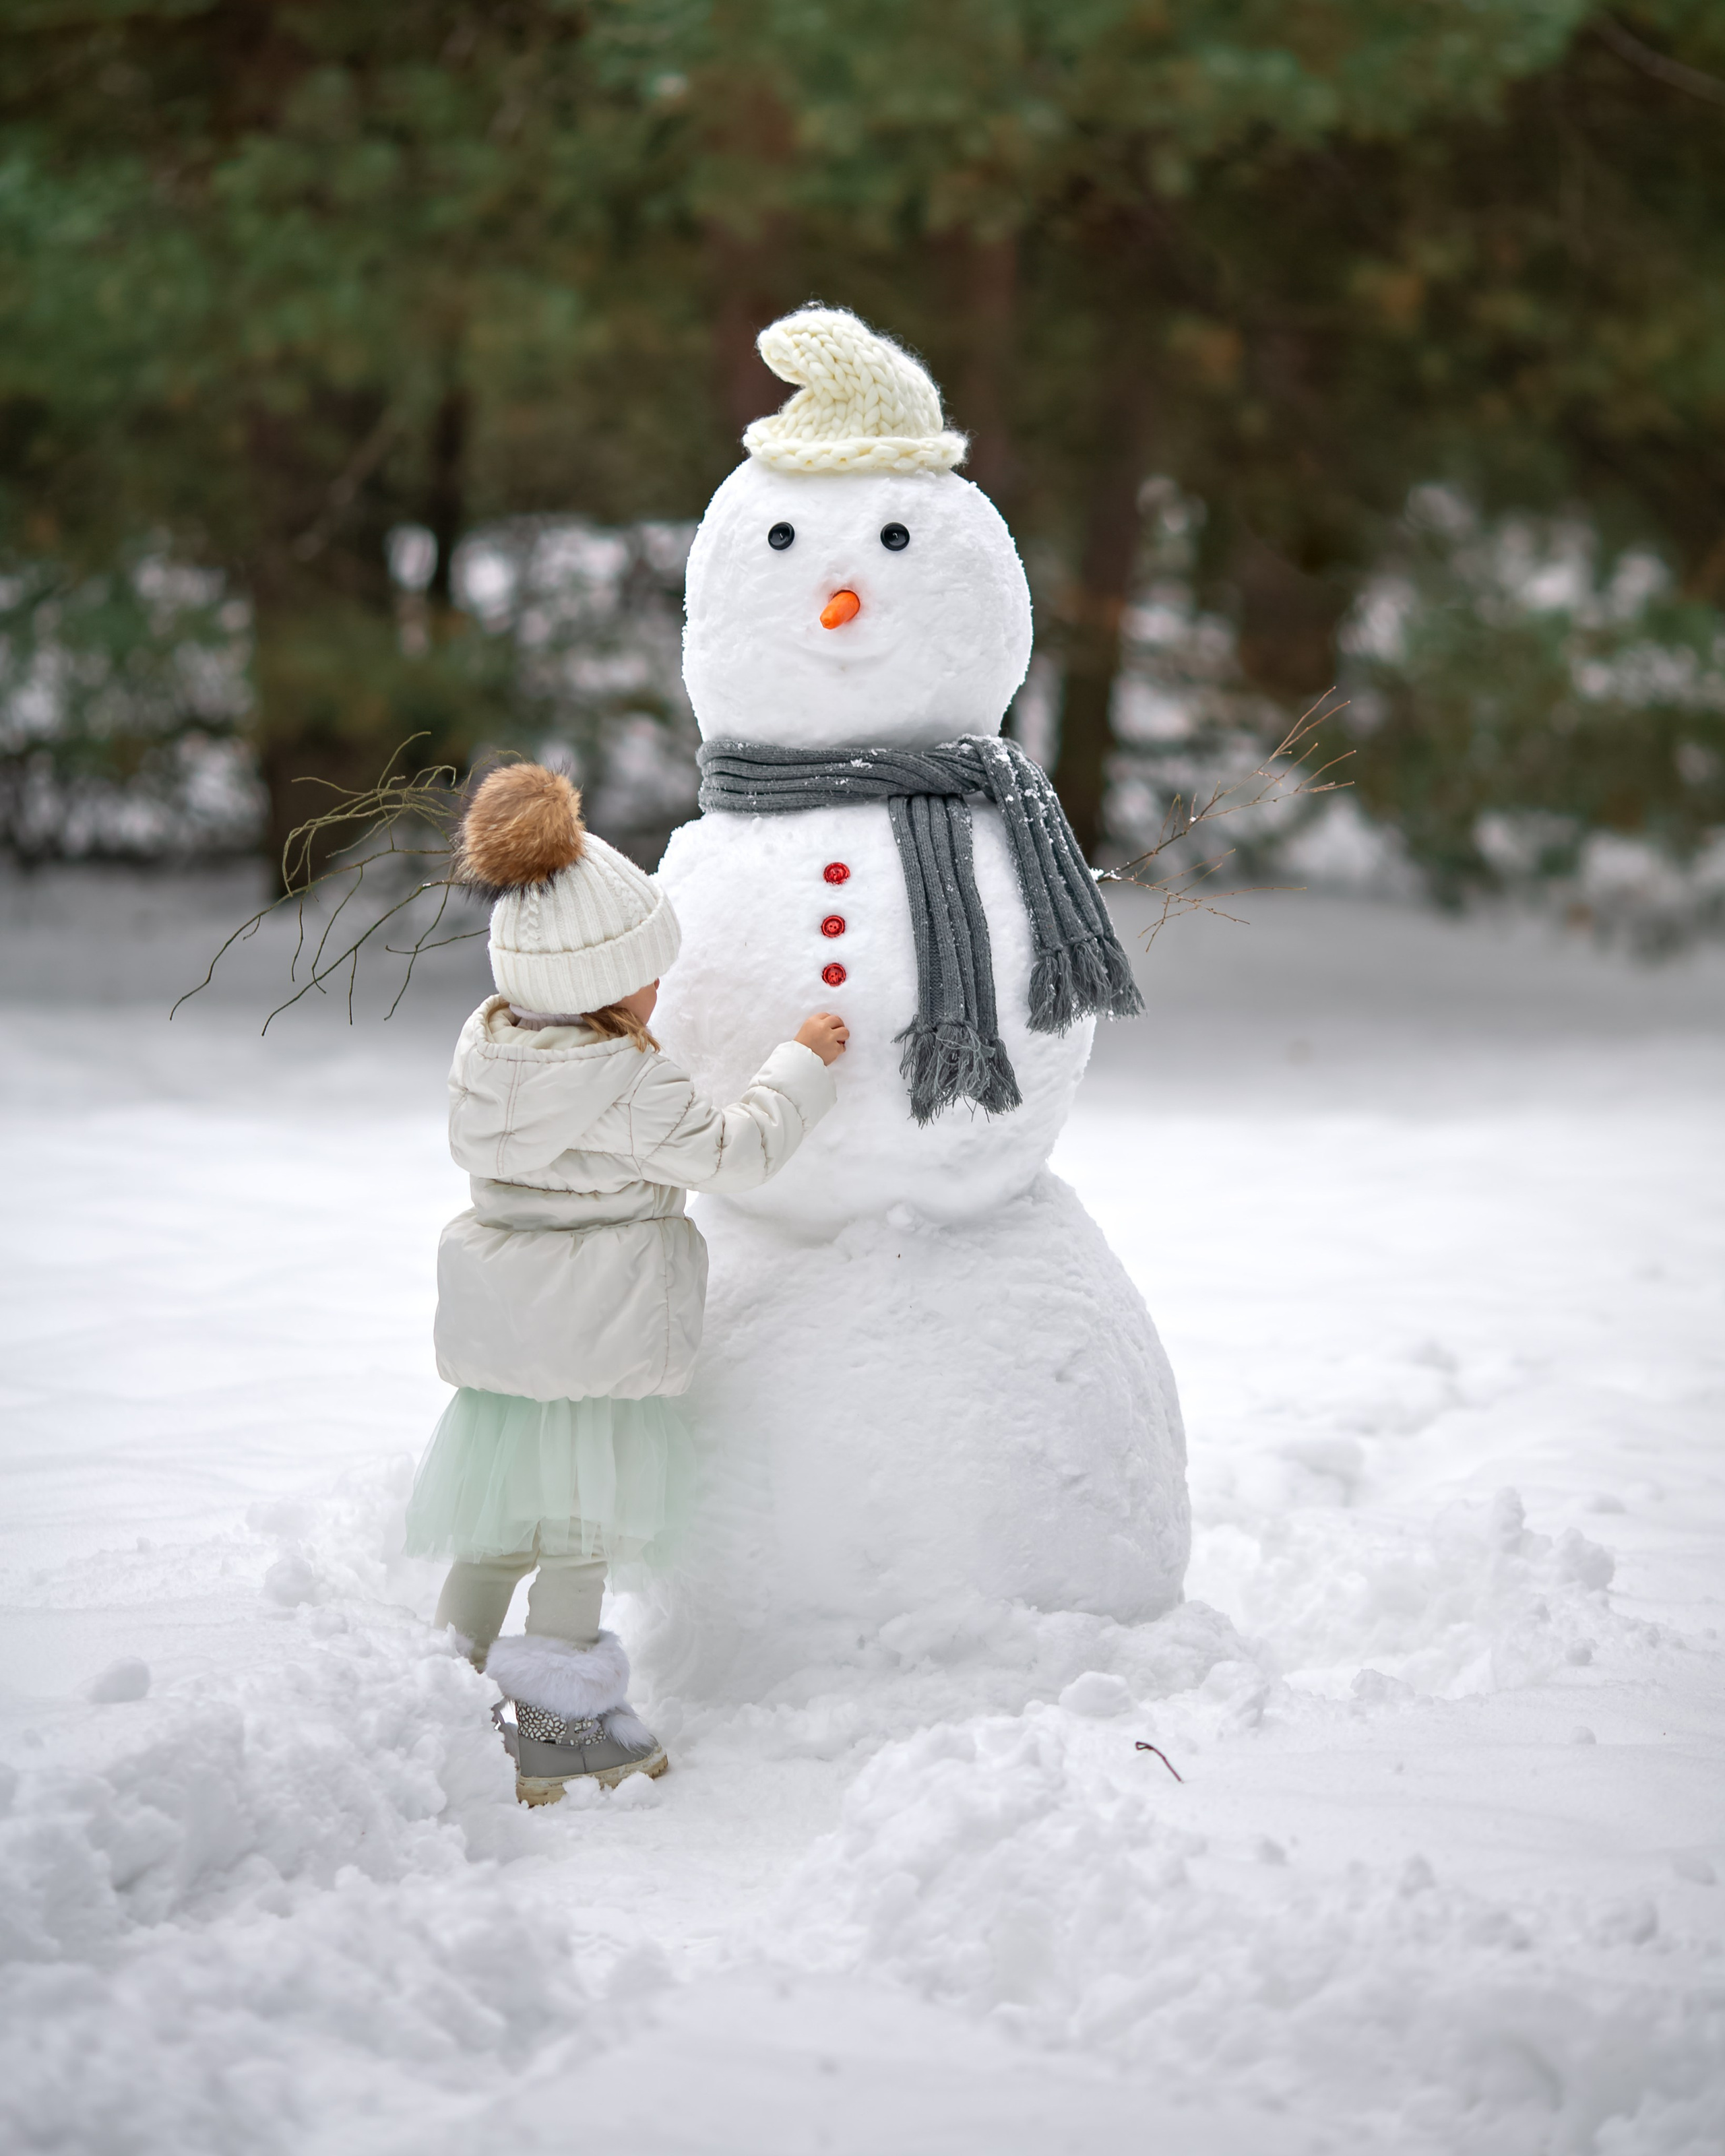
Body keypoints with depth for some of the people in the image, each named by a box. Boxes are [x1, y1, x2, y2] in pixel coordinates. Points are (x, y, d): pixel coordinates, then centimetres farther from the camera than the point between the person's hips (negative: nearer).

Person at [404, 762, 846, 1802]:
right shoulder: (629, 1083, -21)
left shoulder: (487, 1046, 3)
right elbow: (735, 1151, -17)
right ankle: (559, 1725, 8)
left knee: (502, 1506, 17)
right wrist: (802, 1063, -4)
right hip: (600, 1331, -8)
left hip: (503, 1327, 8)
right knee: (584, 1516, 2)